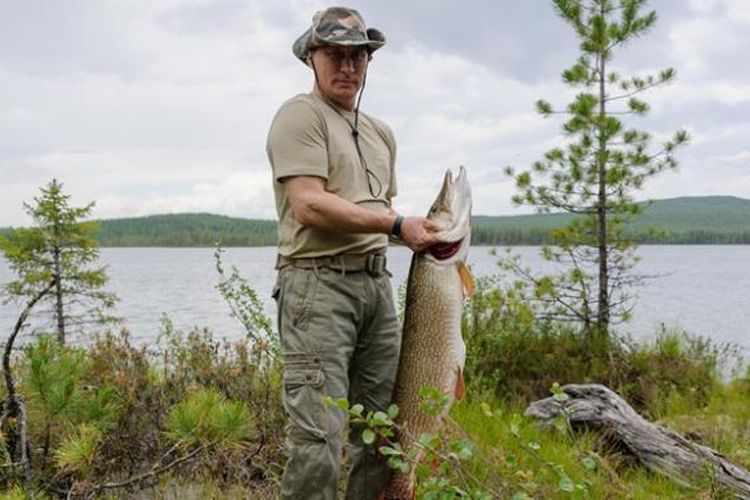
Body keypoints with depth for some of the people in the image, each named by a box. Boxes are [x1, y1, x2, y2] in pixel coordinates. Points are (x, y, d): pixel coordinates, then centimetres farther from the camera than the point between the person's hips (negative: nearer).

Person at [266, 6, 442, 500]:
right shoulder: (301, 115, -3)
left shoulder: (381, 132, 21)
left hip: (377, 282, 8)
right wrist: (396, 225, -13)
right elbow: (309, 206, -15)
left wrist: (420, 233, 8)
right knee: (318, 436, -11)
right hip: (318, 282, -7)